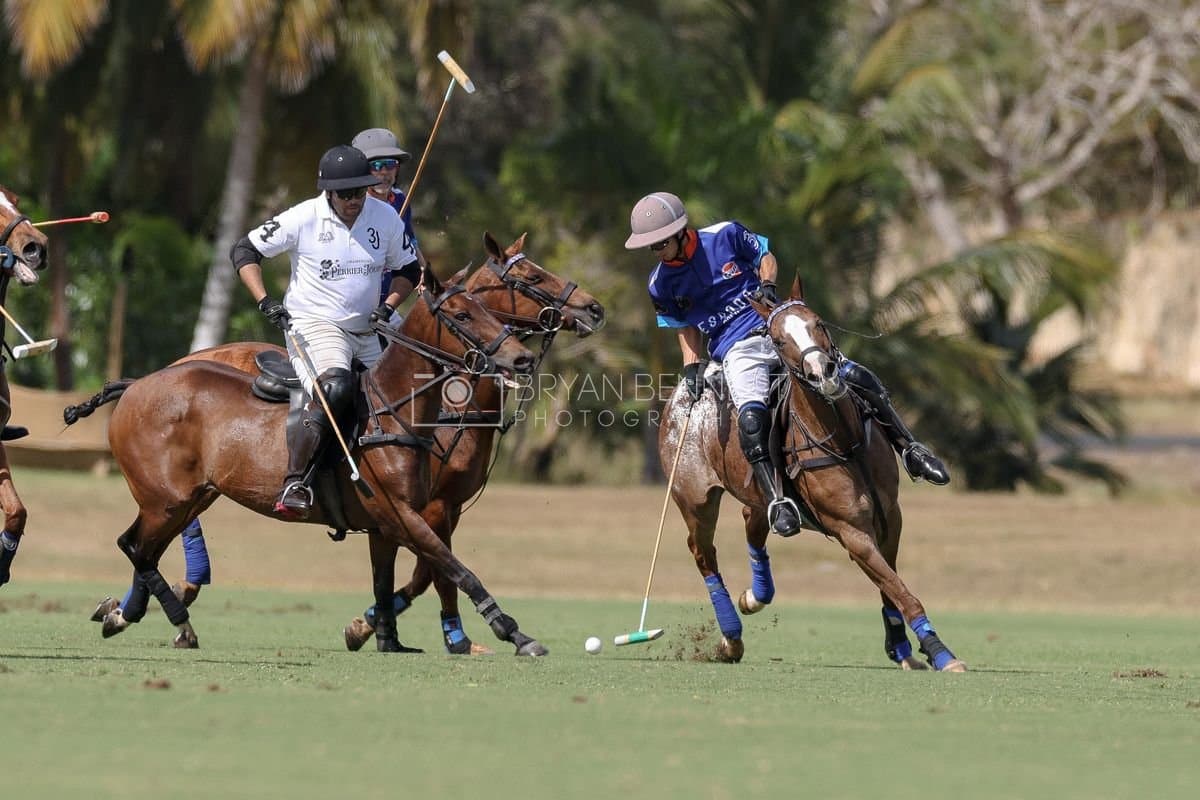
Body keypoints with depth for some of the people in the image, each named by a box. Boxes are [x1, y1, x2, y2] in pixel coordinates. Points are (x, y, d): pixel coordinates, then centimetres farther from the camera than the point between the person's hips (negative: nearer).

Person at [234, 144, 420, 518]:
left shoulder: (385, 218, 1)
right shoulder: (304, 218, -10)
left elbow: (407, 270, 14)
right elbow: (244, 252, -5)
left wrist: (388, 305, -6)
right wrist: (265, 301, -17)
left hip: (366, 333, 7)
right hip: (313, 326, -7)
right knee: (335, 387, -33)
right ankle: (294, 484, -39)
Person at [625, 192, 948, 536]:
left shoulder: (725, 236, -4)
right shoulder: (662, 284, 1)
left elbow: (765, 256, 12)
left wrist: (767, 285, -8)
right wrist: (691, 363, 2)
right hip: (737, 351, -1)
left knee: (858, 378, -10)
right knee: (752, 419, -32)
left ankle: (909, 449, 8)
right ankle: (776, 501, -28)